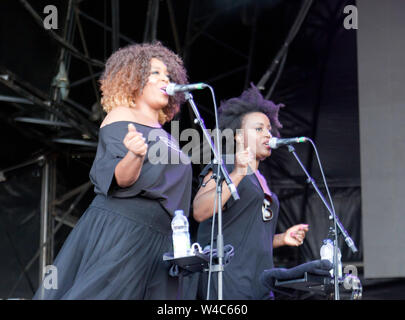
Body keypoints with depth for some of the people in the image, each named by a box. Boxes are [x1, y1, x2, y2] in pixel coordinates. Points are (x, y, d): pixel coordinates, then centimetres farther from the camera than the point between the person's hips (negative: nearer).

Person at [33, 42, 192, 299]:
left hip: (157, 241, 8)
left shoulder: (163, 135, 21)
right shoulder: (121, 117, -1)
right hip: (120, 231, -7)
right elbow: (122, 179, -15)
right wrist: (135, 155, -34)